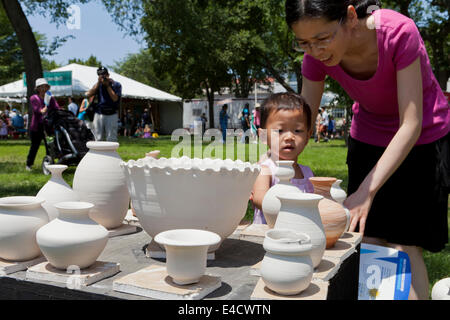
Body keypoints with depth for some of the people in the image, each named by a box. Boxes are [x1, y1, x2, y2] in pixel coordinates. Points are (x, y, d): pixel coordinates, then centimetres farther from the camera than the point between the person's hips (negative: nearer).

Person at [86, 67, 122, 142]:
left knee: (111, 140, -3)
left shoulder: (116, 85, 0)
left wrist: (107, 85, -10)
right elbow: (88, 94, -4)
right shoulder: (98, 85, 11)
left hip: (111, 115, -3)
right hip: (99, 114, 3)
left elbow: (115, 98, -13)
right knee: (98, 139, 5)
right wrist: (98, 83, -7)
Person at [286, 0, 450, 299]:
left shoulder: (399, 32, -31)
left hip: (422, 139, -3)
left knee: (405, 245, -7)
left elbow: (411, 125, -30)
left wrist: (367, 191, -37)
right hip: (369, 138, 4)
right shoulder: (317, 56, -18)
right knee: (370, 242, 0)